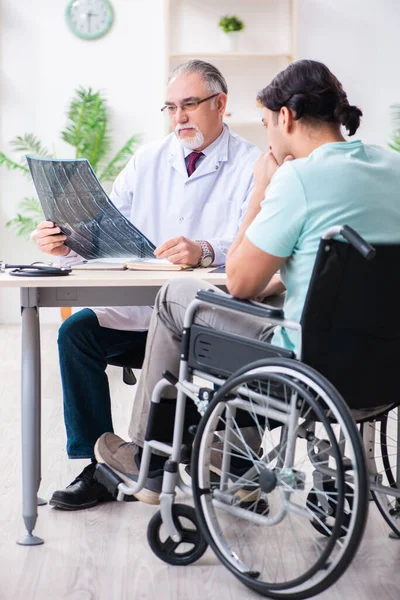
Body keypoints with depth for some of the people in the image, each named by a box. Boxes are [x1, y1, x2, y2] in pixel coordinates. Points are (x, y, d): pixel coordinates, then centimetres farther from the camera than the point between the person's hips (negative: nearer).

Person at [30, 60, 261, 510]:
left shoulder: (251, 166, -3)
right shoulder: (148, 161, 14)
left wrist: (204, 251, -39)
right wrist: (64, 241, -14)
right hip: (143, 308, 5)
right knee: (76, 332, -16)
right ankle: (98, 467, -7)